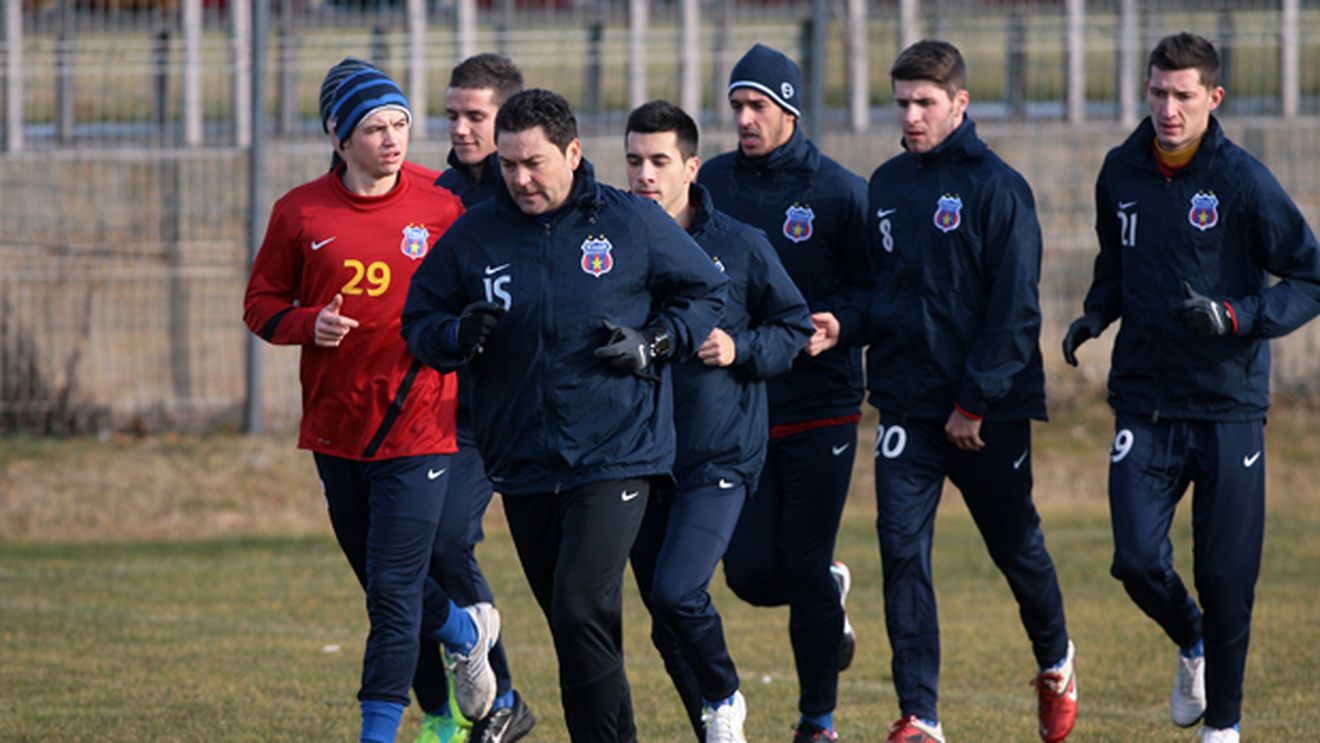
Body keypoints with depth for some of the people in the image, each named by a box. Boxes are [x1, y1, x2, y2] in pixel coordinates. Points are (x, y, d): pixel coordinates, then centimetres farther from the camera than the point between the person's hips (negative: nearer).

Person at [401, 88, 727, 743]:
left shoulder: (633, 224, -1)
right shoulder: (472, 236, 3)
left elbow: (706, 293, 10)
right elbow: (419, 320, 10)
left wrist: (653, 345, -7)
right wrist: (457, 334, -13)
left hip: (616, 456, -4)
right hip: (522, 466, 4)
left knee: (582, 610, -17)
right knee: (568, 621, 11)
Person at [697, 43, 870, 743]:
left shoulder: (840, 191, -4)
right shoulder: (710, 183, 6)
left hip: (820, 406, -3)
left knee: (803, 570, -4)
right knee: (751, 574, 0)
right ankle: (830, 592, 34)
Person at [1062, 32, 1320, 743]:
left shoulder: (1243, 181, -10)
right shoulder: (1121, 174, 4)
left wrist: (1234, 316, -22)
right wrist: (1095, 313, 3)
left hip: (1228, 407, -3)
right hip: (1144, 403, 3)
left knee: (1227, 576, 0)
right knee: (1137, 559, -8)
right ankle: (1191, 644, 26)